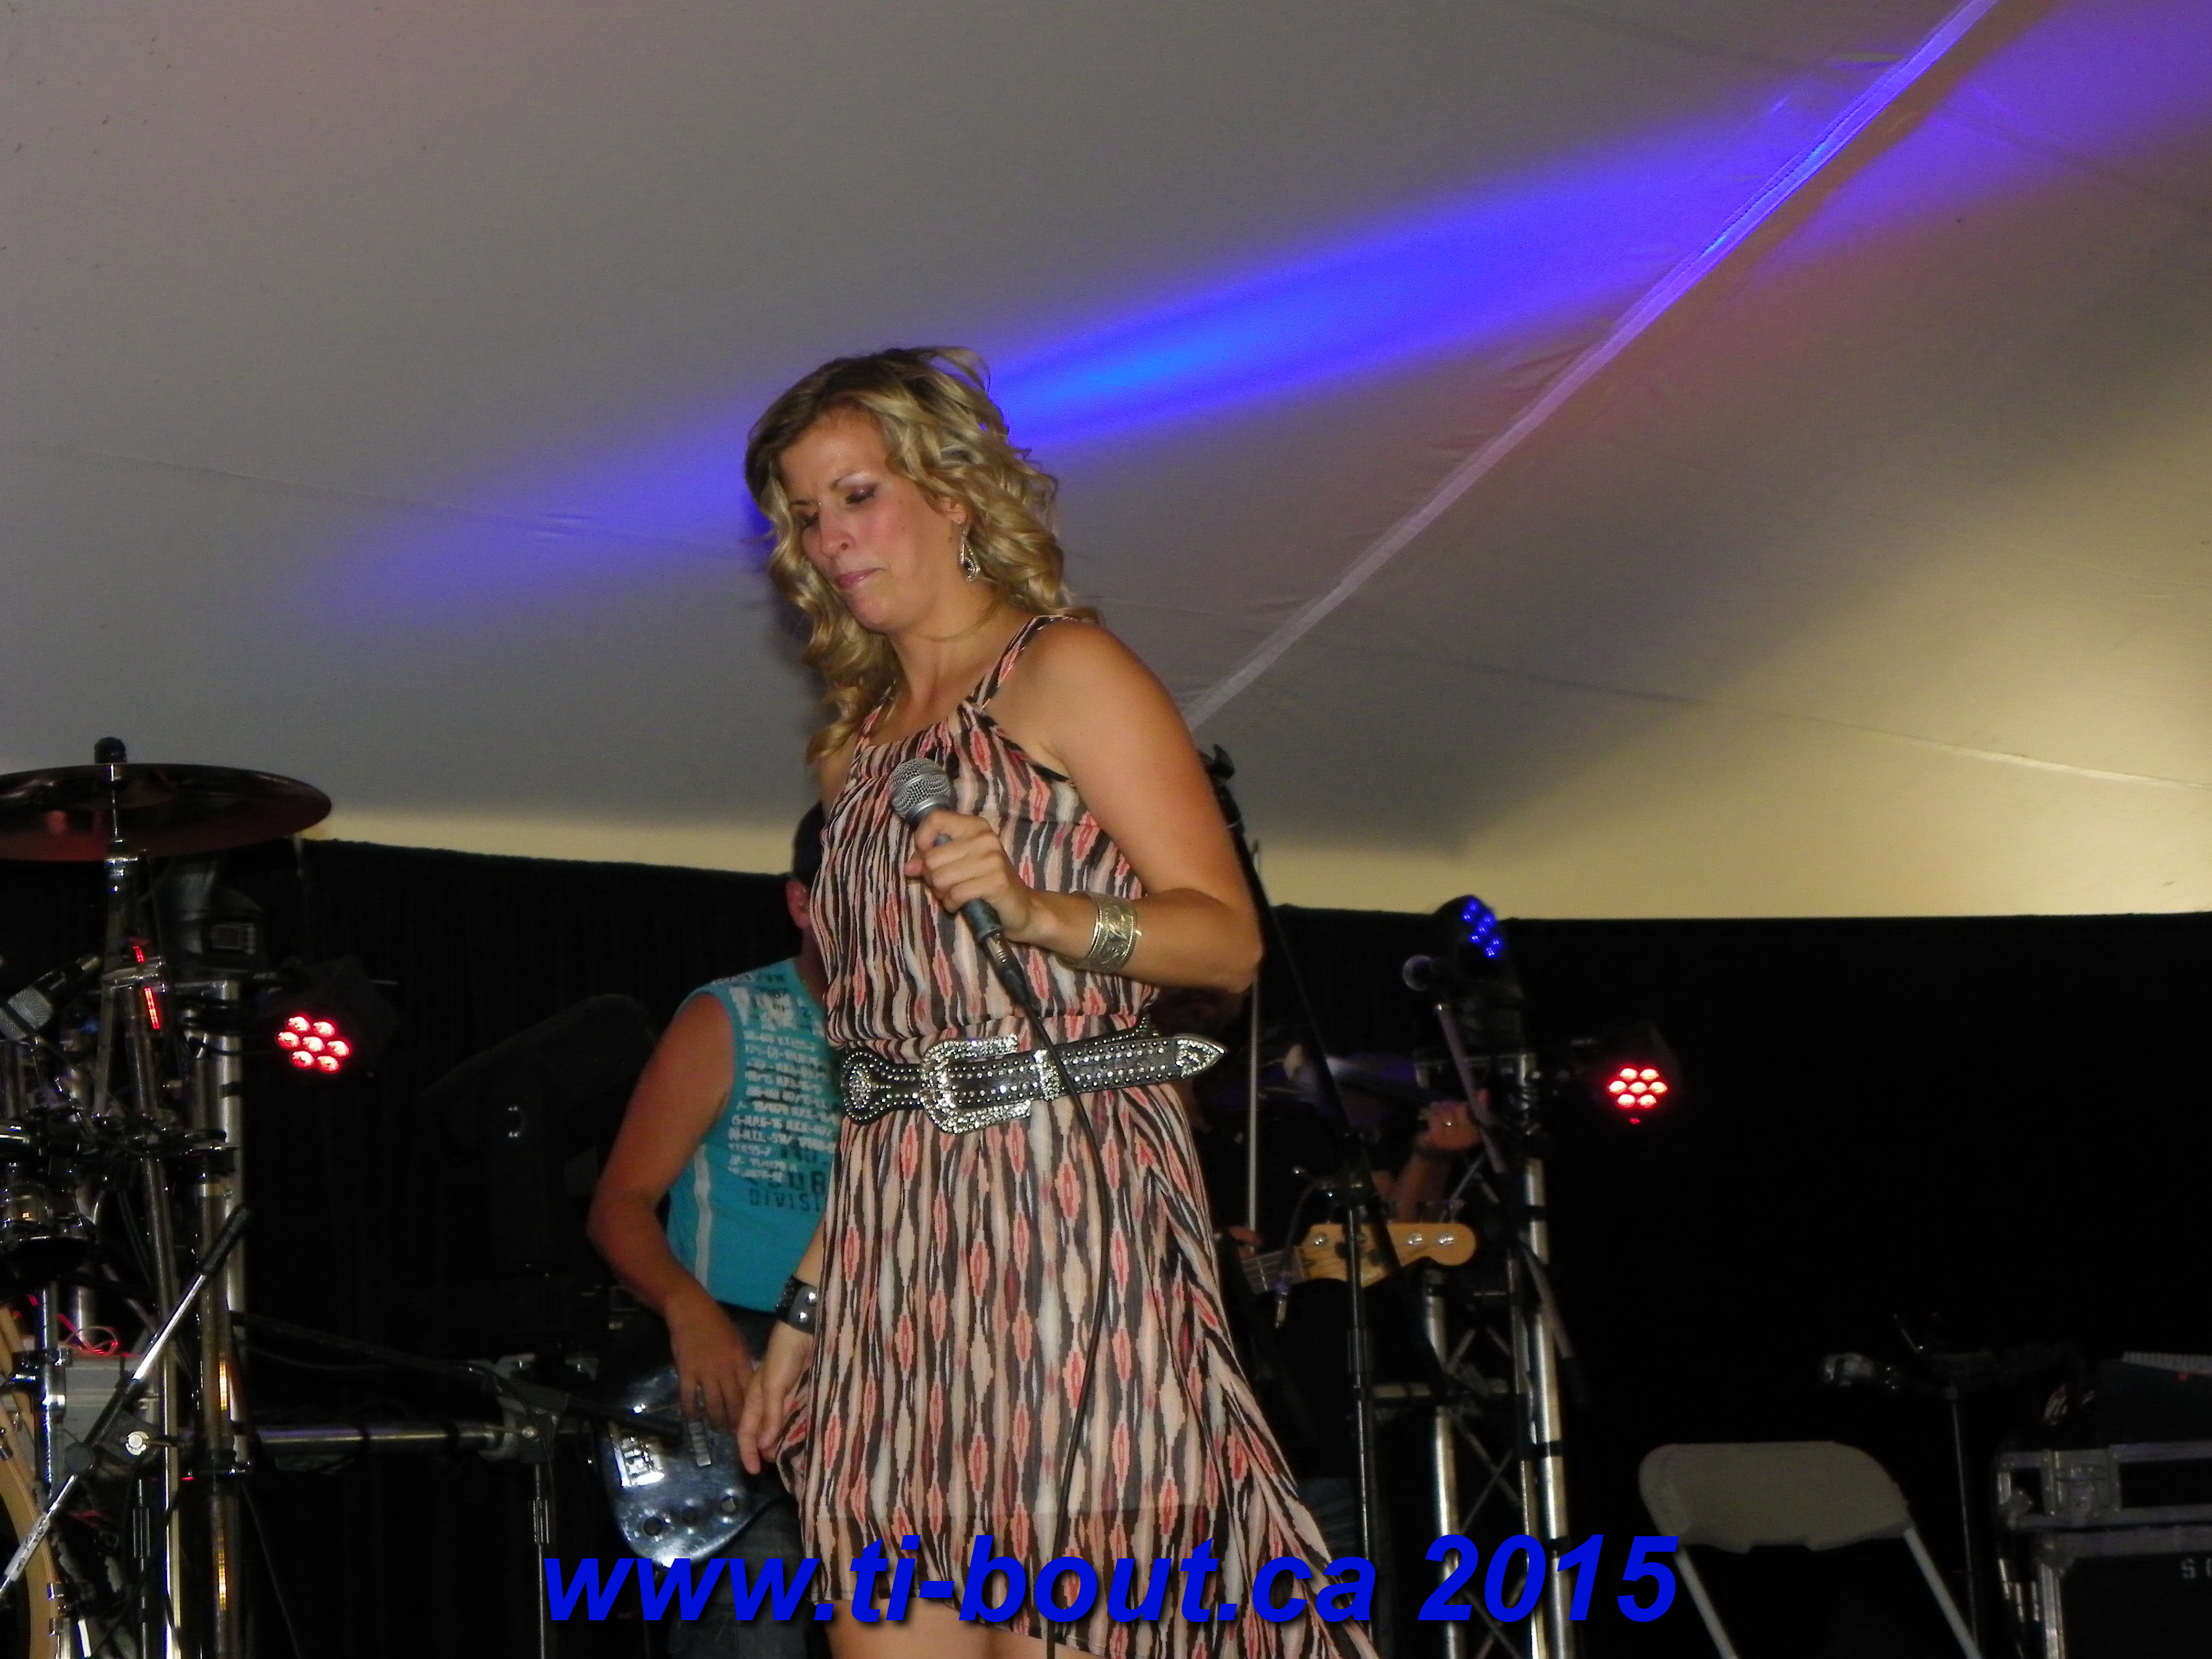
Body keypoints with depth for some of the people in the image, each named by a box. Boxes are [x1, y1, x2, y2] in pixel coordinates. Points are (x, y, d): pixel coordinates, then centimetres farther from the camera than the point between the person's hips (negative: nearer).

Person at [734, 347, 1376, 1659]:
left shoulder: (1063, 670, 2)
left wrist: (1035, 912, -23)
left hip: (1061, 1198, -6)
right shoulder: (863, 745, 22)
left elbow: (1229, 938, -7)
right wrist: (807, 1311, 16)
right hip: (894, 1224, 7)